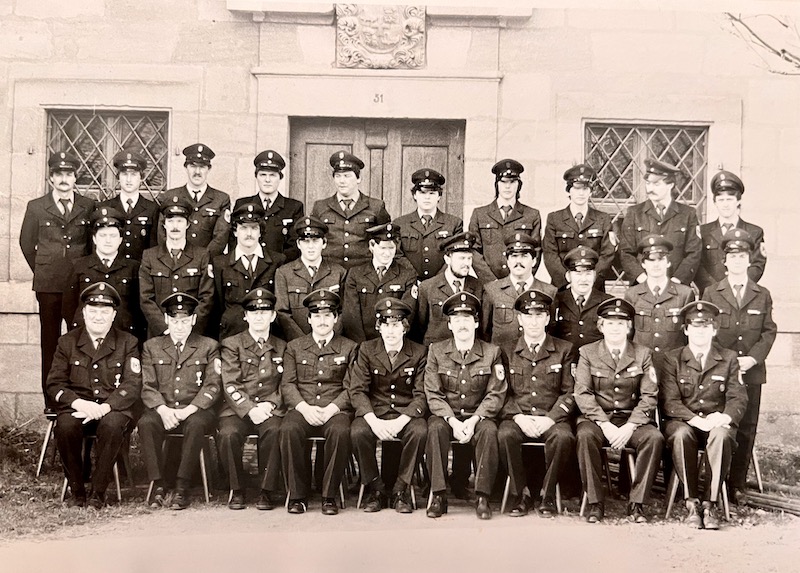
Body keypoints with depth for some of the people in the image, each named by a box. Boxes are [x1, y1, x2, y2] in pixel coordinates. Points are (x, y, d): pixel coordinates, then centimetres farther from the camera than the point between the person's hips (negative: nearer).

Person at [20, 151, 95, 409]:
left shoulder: (89, 206, 6)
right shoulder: (36, 207, 7)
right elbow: (27, 243, 15)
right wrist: (42, 271, 12)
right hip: (48, 284, 1)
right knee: (50, 341, 4)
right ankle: (51, 401, 8)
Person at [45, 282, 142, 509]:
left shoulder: (128, 343, 6)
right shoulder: (67, 342, 11)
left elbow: (132, 385, -3)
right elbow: (54, 384, 5)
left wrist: (104, 407, -20)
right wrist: (78, 403, -16)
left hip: (113, 408, -1)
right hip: (76, 407, 1)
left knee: (112, 425, -36)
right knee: (65, 426, -32)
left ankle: (98, 492, -20)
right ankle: (76, 490, -13)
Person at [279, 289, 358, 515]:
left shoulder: (349, 348, 12)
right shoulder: (294, 347, 17)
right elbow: (287, 384, 7)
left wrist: (331, 409, -12)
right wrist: (304, 407, -11)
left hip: (335, 410, -1)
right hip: (302, 409, 1)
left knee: (340, 431, -36)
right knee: (289, 430, -33)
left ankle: (329, 496, -21)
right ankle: (297, 494, -20)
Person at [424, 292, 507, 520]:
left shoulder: (492, 352, 2)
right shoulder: (436, 351, 2)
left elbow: (496, 394, -3)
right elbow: (433, 394, -2)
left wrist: (474, 420, -17)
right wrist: (453, 421, -18)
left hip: (479, 415, 0)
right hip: (446, 415, 0)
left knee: (489, 431, -32)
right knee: (435, 429, -31)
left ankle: (482, 497, -23)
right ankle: (438, 496, -24)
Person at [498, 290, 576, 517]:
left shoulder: (564, 350, 10)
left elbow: (570, 392, 3)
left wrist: (550, 418, -12)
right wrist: (518, 416, -11)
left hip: (552, 418, 0)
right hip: (517, 416, 1)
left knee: (564, 437, -33)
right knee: (505, 435, -32)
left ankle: (548, 495, -13)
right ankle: (520, 494, -14)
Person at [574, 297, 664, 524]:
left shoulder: (642, 354, 5)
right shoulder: (587, 353, 3)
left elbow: (649, 396, -2)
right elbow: (582, 394, -6)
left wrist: (629, 427, -16)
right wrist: (605, 425, -18)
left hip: (632, 420, 1)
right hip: (597, 418, -1)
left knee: (654, 437, -28)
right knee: (585, 435, -33)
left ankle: (636, 503, -18)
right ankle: (596, 503, -22)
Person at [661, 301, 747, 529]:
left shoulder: (729, 359, 10)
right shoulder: (673, 359, 5)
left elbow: (738, 398, 2)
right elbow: (670, 401, -5)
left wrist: (725, 418, -20)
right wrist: (697, 420, -21)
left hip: (717, 423, 1)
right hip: (682, 421, -1)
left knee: (722, 436, -34)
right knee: (681, 435, -36)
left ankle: (710, 504, -28)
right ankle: (692, 503, -27)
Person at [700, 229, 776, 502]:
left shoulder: (762, 295, 11)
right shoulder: (711, 293, 7)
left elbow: (769, 331, 6)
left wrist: (752, 358, -10)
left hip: (751, 372, 2)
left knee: (746, 428, 2)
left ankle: (738, 485, 10)